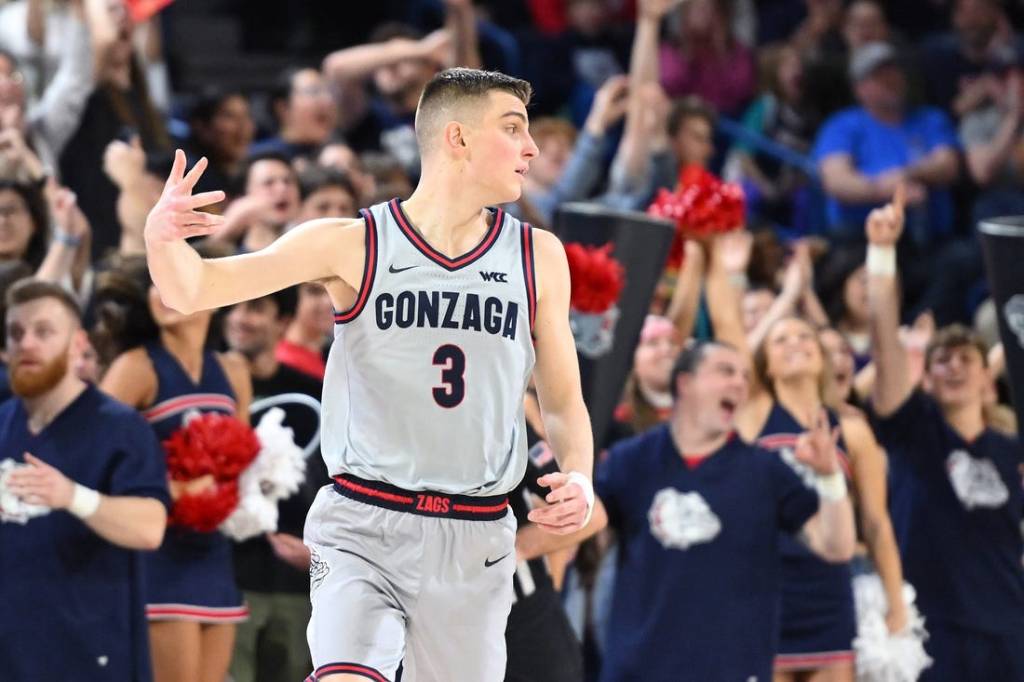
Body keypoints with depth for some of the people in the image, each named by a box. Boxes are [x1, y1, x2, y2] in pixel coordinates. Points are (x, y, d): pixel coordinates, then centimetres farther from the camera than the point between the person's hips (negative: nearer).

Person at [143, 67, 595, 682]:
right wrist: (162, 234, -31)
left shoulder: (539, 258, 6)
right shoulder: (353, 246, -3)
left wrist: (579, 478, -8)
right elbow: (192, 289, -8)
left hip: (475, 542, 3)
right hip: (363, 527, -3)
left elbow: (564, 401, 13)